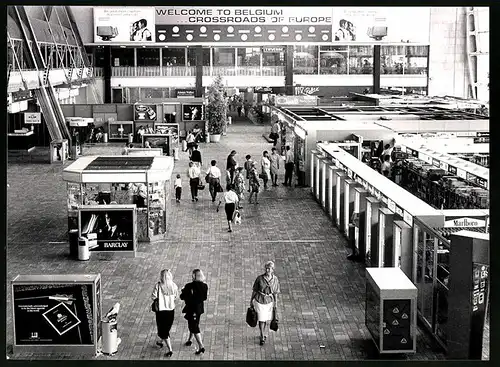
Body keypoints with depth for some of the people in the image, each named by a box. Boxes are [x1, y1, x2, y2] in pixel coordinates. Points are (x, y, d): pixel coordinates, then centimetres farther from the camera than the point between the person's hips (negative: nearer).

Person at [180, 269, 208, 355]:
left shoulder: (189, 286, -21)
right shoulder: (205, 286, -7)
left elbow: (182, 297, -12)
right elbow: (205, 297, 3)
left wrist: (183, 291, 8)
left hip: (191, 309, -6)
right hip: (200, 308, 6)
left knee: (194, 328, -1)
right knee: (193, 325, 26)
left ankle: (201, 346, -6)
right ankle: (189, 340, 44)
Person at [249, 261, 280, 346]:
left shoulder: (275, 279, -10)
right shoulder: (260, 278, -16)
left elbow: (275, 293, -1)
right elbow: (254, 290, -4)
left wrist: (276, 304, 2)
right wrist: (251, 301, 2)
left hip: (269, 302, 2)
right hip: (259, 301, -2)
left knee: (265, 319, 17)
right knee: (261, 320, -1)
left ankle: (263, 334, 41)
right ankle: (262, 337, 16)